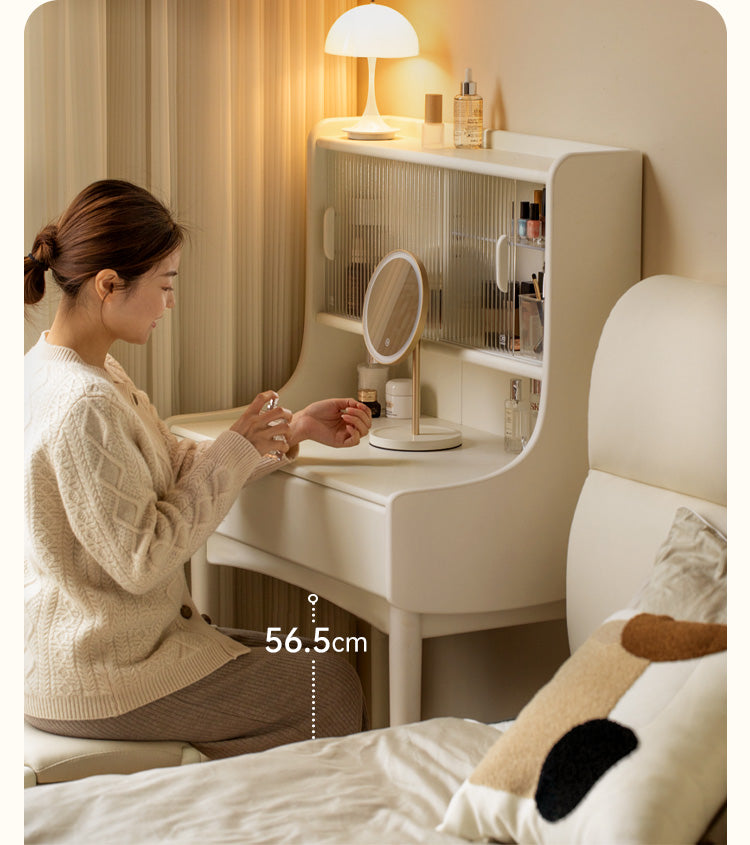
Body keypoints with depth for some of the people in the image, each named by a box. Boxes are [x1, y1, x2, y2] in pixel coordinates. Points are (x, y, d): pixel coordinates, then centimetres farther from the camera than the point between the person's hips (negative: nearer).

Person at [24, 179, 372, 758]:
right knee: (331, 686, -2)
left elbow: (176, 465, 12)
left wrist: (296, 430, 7)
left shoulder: (55, 365, 7)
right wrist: (237, 450, -18)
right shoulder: (83, 405, -26)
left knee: (289, 660, 20)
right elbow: (141, 560, -24)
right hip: (89, 684, -10)